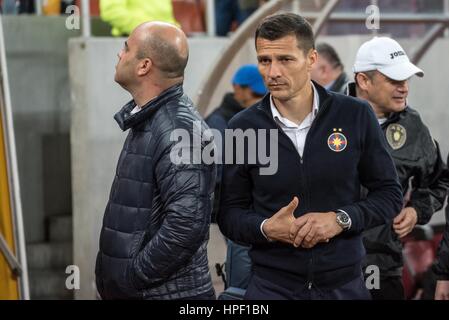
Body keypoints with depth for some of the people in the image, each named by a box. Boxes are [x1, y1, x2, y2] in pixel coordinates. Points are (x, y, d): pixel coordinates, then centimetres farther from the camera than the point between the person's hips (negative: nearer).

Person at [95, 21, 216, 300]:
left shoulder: (180, 130, -19)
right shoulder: (145, 122, 12)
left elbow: (187, 224, -28)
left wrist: (131, 277, -20)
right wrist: (113, 274, 10)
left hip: (165, 291, -9)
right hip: (126, 288, 9)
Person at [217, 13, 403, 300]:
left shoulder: (356, 116, -5)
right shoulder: (243, 128, -4)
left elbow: (390, 194, 1)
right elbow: (230, 213, 1)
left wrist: (341, 219, -15)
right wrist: (265, 229, -18)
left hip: (344, 284, 1)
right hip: (271, 286, -1)